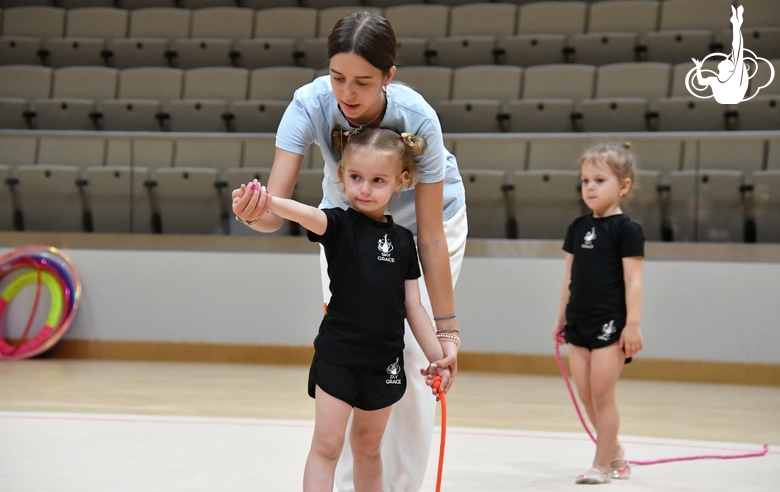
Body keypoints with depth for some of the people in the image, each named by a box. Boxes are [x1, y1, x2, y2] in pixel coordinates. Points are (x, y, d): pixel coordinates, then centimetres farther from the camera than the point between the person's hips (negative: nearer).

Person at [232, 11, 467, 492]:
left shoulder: (418, 118, -36)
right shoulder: (311, 104, -33)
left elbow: (430, 237, -30)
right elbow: (276, 210, -37)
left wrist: (446, 328, -29)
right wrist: (255, 214, -61)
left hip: (424, 215, -2)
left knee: (412, 361, -9)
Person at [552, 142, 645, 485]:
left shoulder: (626, 229, -8)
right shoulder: (578, 228, 10)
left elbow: (633, 280, -10)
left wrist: (633, 324, -15)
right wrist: (562, 318, 16)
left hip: (610, 324, -7)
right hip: (579, 323, 7)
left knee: (602, 393, -4)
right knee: (585, 395, 8)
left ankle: (602, 465, 5)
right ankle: (615, 451, 25)